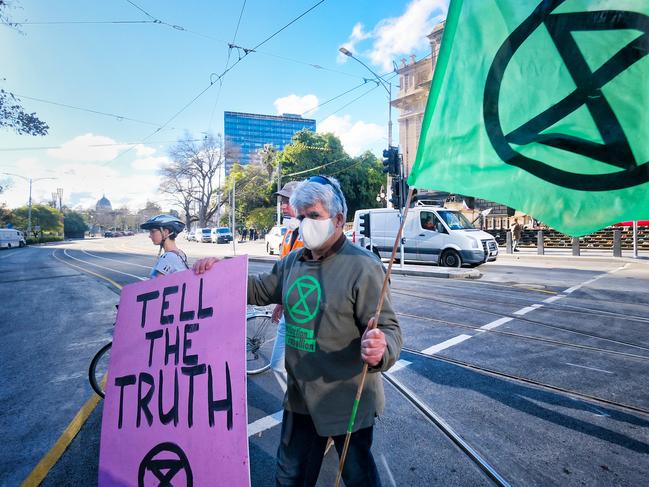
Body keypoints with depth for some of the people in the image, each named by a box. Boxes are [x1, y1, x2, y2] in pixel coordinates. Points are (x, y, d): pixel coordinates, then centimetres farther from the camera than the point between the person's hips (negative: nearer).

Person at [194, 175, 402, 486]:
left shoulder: (363, 266, -20)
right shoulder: (293, 262, 2)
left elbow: (388, 328, -20)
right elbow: (260, 290, 14)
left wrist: (380, 349, -43)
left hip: (347, 400, -6)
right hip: (299, 394, 6)